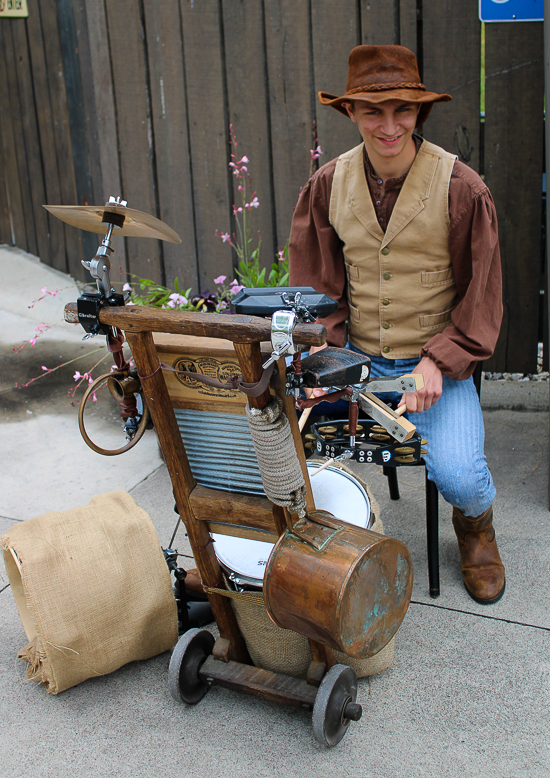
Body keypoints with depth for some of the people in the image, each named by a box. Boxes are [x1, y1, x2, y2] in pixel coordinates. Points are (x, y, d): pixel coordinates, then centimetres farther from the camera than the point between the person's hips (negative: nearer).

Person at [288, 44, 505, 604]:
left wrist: (438, 364, -17)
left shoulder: (461, 189, -11)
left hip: (438, 360, -3)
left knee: (457, 477, -23)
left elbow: (481, 297, -5)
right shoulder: (327, 185, -1)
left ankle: (475, 525, 18)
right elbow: (313, 284, 5)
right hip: (353, 357, 3)